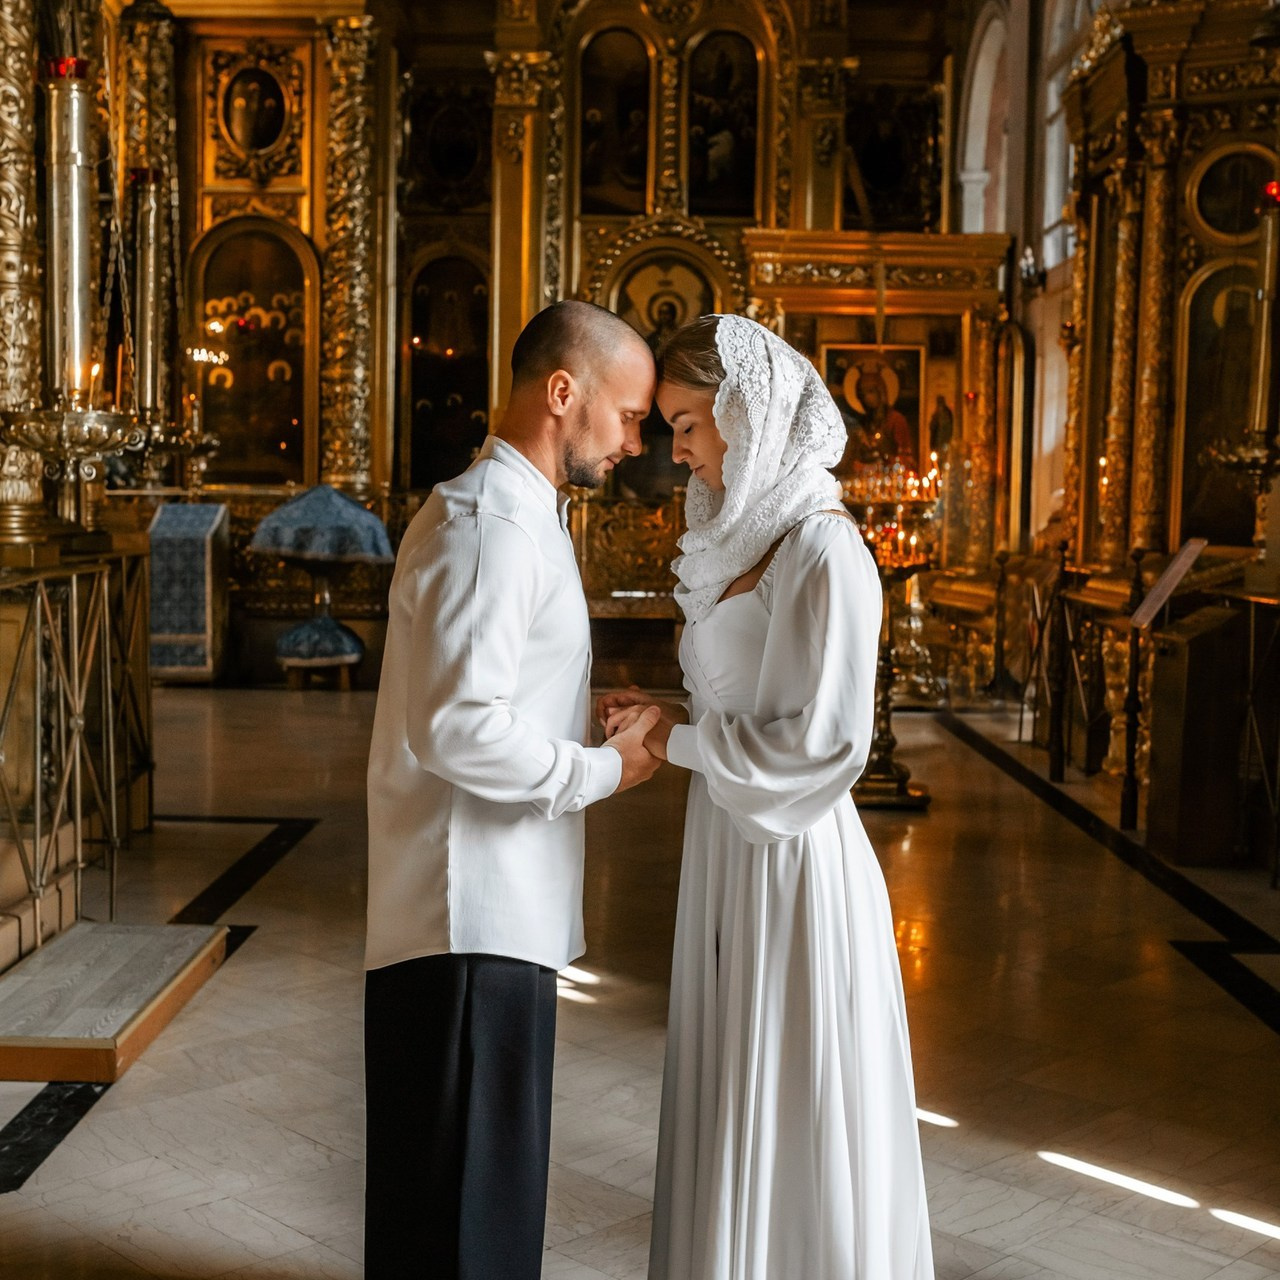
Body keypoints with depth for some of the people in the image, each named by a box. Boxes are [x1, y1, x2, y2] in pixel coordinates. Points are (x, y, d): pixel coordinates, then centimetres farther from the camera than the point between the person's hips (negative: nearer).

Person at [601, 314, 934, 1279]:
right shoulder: (749, 538, 11)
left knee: (794, 1121, 5)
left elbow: (821, 740, -22)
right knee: (731, 1104, 18)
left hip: (792, 865, -9)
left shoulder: (823, 554, -17)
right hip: (732, 849, 9)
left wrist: (677, 740, -13)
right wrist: (665, 716, 2)